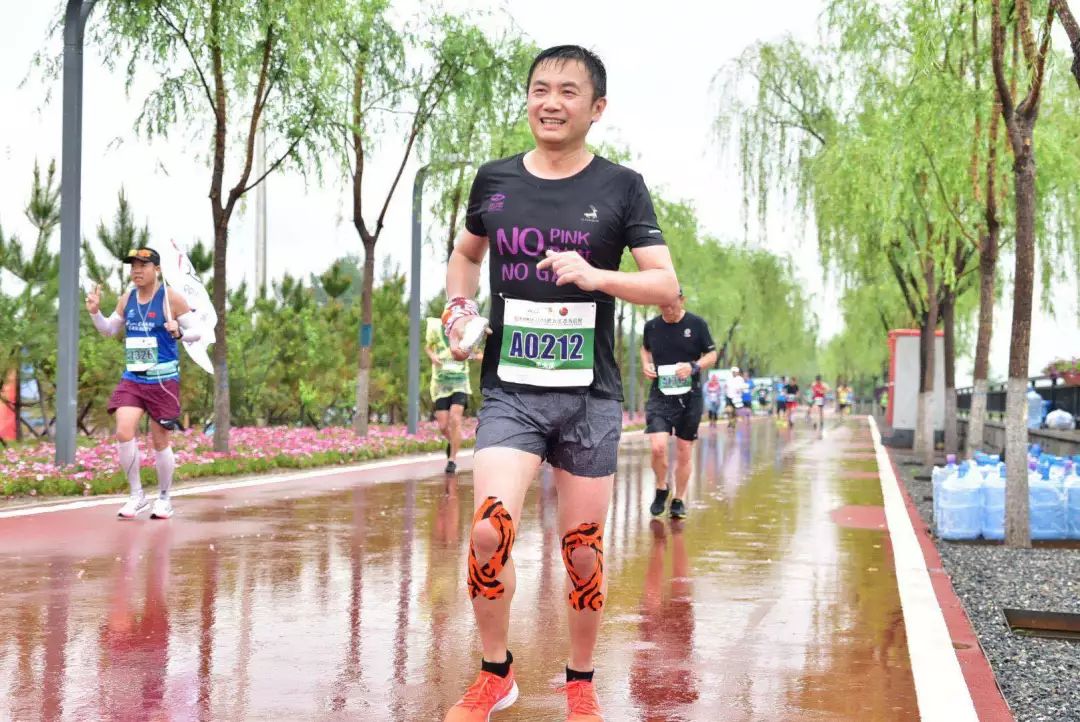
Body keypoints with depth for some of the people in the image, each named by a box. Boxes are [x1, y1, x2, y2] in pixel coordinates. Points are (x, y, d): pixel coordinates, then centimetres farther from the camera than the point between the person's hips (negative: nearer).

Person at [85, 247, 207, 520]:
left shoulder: (171, 298, -8)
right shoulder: (127, 299, 8)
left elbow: (198, 331, -7)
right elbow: (109, 329, 22)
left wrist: (179, 333, -28)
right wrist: (95, 312, 3)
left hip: (163, 380, -4)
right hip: (132, 378, 4)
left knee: (160, 440, 5)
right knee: (123, 433, -13)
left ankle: (163, 498, 23)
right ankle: (136, 495, 2)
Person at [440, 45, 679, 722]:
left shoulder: (621, 186, -1)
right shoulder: (494, 179, 5)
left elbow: (667, 286, -6)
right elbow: (466, 253, 24)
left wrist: (597, 276, -23)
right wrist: (458, 309, 5)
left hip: (590, 394, -1)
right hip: (510, 390, 1)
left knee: (583, 549, 6)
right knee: (490, 531, -15)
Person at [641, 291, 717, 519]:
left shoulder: (697, 324, -3)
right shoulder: (651, 326, 3)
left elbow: (712, 355, 4)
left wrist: (694, 366, -15)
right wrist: (646, 364, 1)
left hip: (689, 397, 0)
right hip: (660, 395, 0)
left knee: (684, 451, 6)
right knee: (658, 447, -15)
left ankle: (679, 499, 23)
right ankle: (661, 489, 12)